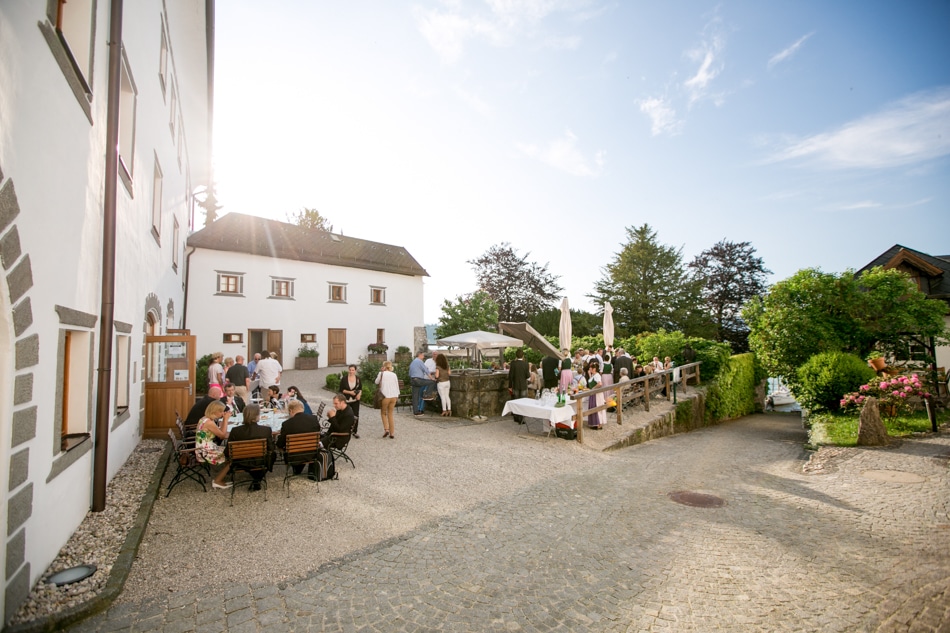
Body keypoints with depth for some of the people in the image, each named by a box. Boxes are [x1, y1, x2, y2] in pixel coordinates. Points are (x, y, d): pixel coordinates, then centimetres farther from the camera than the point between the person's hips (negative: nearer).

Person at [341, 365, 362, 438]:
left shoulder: (358, 379, 3)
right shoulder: (344, 379, -2)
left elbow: (360, 388, 11)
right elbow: (341, 390, -2)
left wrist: (359, 394, -9)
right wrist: (349, 392, -14)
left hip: (355, 400, 1)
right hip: (346, 400, -1)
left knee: (356, 416, -4)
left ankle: (355, 432, 8)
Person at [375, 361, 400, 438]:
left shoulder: (381, 373, -5)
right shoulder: (394, 374, 4)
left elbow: (376, 382, 10)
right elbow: (397, 386, 8)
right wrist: (397, 395, 18)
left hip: (385, 396, -3)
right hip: (394, 396, 3)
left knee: (383, 413, 16)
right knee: (391, 414, 13)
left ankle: (386, 429, -2)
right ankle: (392, 433, 13)